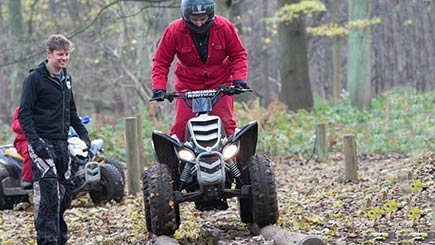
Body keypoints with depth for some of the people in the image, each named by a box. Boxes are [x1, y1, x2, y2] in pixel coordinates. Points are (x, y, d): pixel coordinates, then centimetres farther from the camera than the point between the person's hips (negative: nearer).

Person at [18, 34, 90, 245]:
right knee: (49, 192, -16)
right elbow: (24, 113, -12)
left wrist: (82, 133, 18)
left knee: (66, 190, 9)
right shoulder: (35, 79, -9)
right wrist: (35, 141, -21)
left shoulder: (66, 78, 14)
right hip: (42, 143, -7)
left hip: (61, 143, 8)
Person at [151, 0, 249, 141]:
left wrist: (239, 79, -15)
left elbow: (238, 54, -1)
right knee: (180, 126, -9)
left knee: (226, 124, -9)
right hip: (187, 86, 0)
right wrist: (159, 87, -17)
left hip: (220, 84, 0)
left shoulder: (224, 27, -10)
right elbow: (161, 61, -6)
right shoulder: (174, 31, -12)